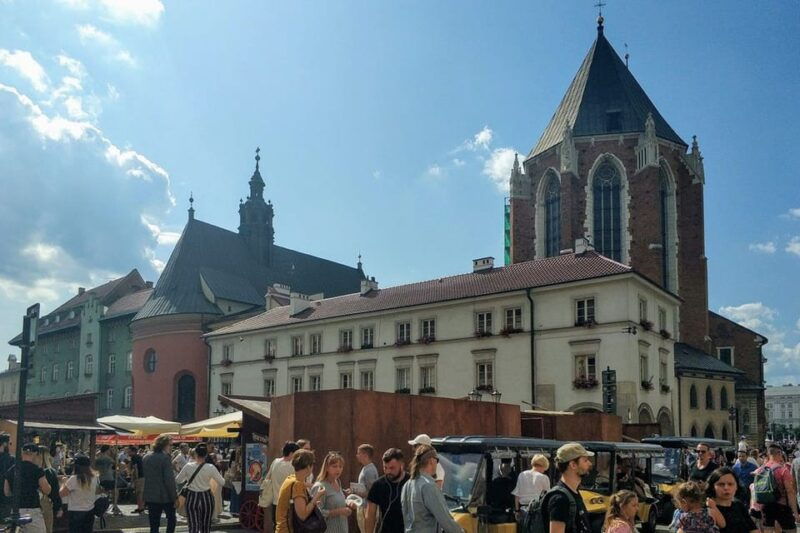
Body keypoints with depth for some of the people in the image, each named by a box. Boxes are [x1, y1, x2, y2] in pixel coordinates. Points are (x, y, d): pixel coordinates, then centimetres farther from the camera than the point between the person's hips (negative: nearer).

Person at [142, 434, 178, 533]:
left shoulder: (146, 458, 7)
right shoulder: (165, 458, -15)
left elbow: (144, 477, 13)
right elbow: (169, 479, -18)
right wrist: (174, 496, -12)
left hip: (150, 496, 6)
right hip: (165, 496, -6)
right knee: (171, 519, 14)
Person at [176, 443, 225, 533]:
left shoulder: (188, 467, -8)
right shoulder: (211, 468, -12)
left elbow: (177, 480, 5)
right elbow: (222, 483, -5)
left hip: (192, 498, 0)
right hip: (206, 498, 0)